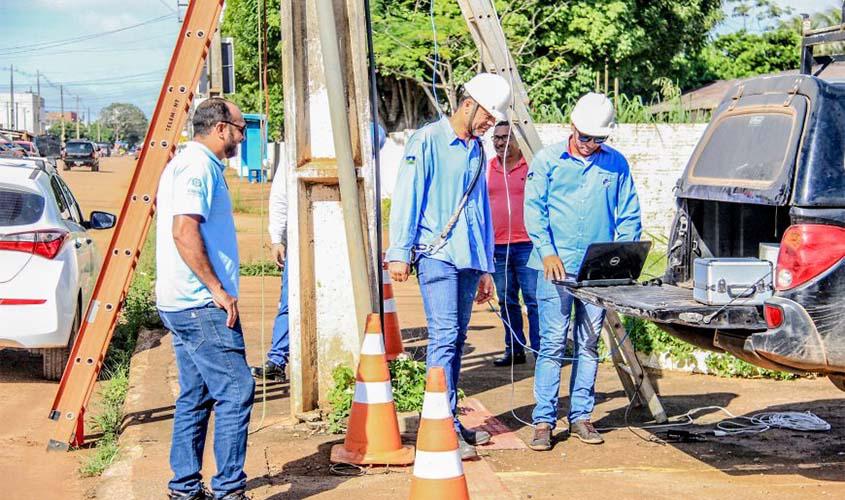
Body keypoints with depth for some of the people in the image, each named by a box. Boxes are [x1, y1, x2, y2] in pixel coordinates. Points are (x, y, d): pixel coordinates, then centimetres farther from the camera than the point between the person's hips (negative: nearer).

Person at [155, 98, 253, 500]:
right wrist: (218, 289, -20)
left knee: (196, 396, 12)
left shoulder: (192, 164, 20)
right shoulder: (199, 167, -12)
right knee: (236, 391, -8)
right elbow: (184, 232, -23)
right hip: (201, 304, -11)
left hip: (182, 302, 11)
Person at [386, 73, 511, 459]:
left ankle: (450, 421, 14)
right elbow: (407, 196, -7)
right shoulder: (428, 141, -3)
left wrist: (485, 268, 23)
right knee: (444, 337, -11)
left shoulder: (477, 152, 19)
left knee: (456, 340, 9)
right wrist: (399, 252, -12)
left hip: (468, 258, 7)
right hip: (436, 255, -7)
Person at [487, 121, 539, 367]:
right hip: (497, 246, 5)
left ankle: (541, 350, -2)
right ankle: (514, 350, 18)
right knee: (507, 301, 10)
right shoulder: (487, 169, 12)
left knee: (534, 300, -6)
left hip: (527, 243, -5)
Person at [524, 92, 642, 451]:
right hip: (556, 266, -3)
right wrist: (547, 252, -12)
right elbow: (534, 209, 0)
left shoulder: (616, 164, 10)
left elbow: (629, 215, 12)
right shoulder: (548, 160, 4)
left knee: (588, 344, 7)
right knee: (552, 343, -6)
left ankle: (581, 416, 15)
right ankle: (543, 421, -3)